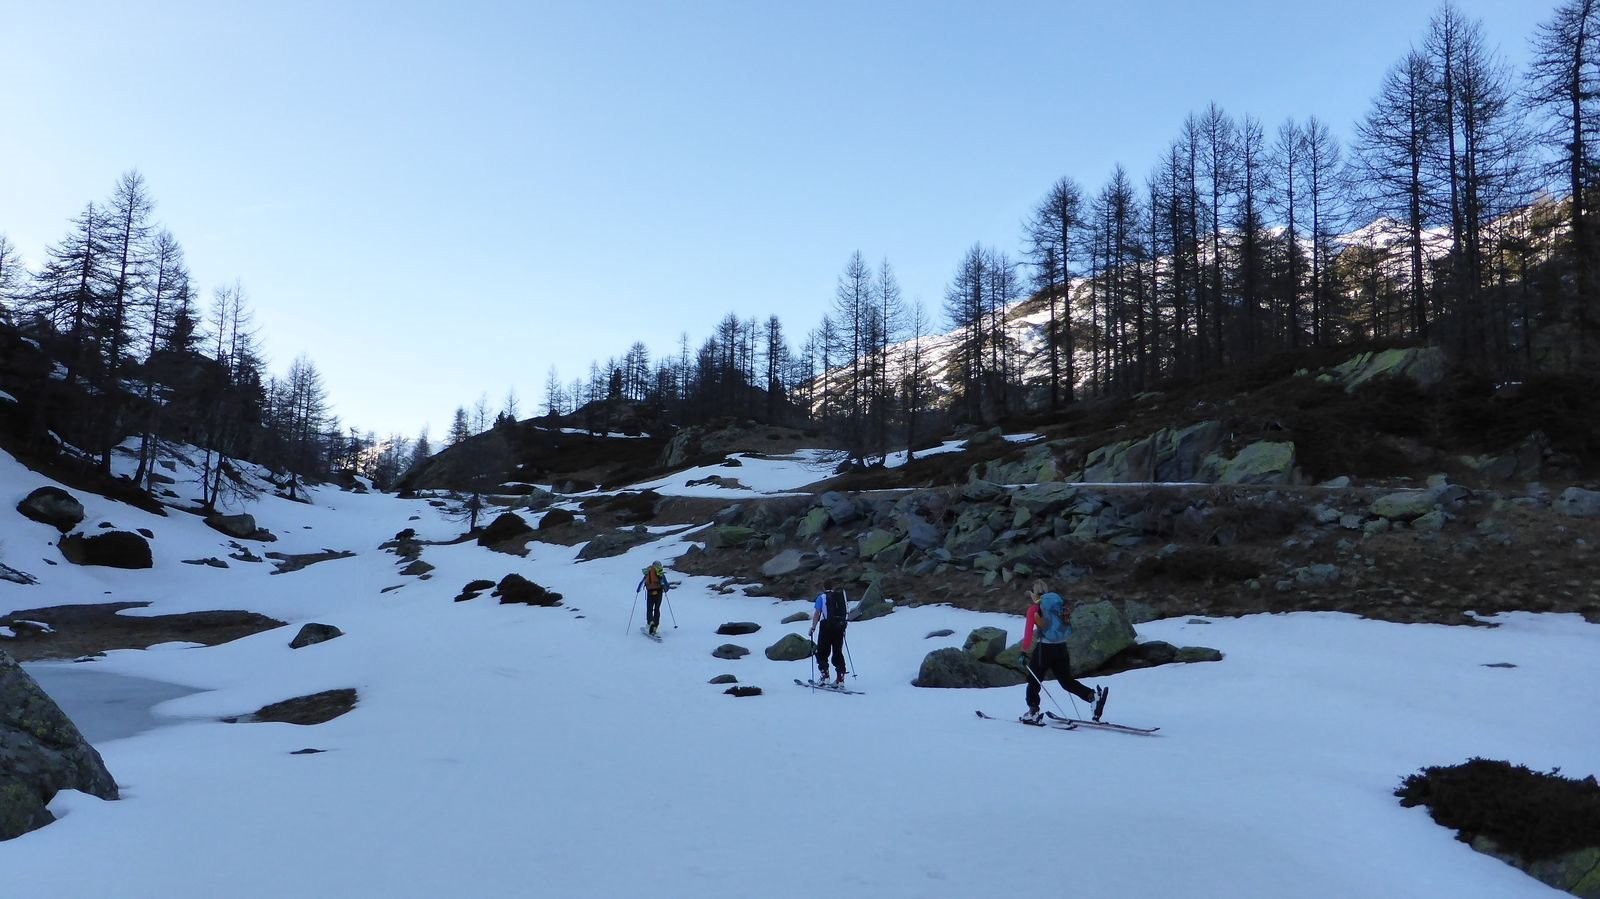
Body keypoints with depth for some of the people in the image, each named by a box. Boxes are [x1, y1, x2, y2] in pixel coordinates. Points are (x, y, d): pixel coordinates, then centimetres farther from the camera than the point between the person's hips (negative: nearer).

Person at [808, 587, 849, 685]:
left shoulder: (822, 597, 2)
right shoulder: (842, 595, 12)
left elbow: (817, 613, -8)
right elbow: (846, 611, 12)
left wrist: (813, 627, -6)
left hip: (827, 626, -4)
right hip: (840, 627, 4)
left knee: (822, 652, 7)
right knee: (838, 652, 11)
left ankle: (824, 676, -2)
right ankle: (840, 678, 6)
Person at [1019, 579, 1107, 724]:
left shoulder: (1034, 608, -4)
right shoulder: (1060, 604, 14)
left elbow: (1028, 631, -9)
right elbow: (1065, 628, 19)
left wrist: (1024, 651, -4)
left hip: (1045, 648, -6)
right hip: (1062, 648, 6)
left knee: (1033, 681, 10)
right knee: (1067, 681, 14)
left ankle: (1033, 712, 7)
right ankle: (1093, 696, -5)